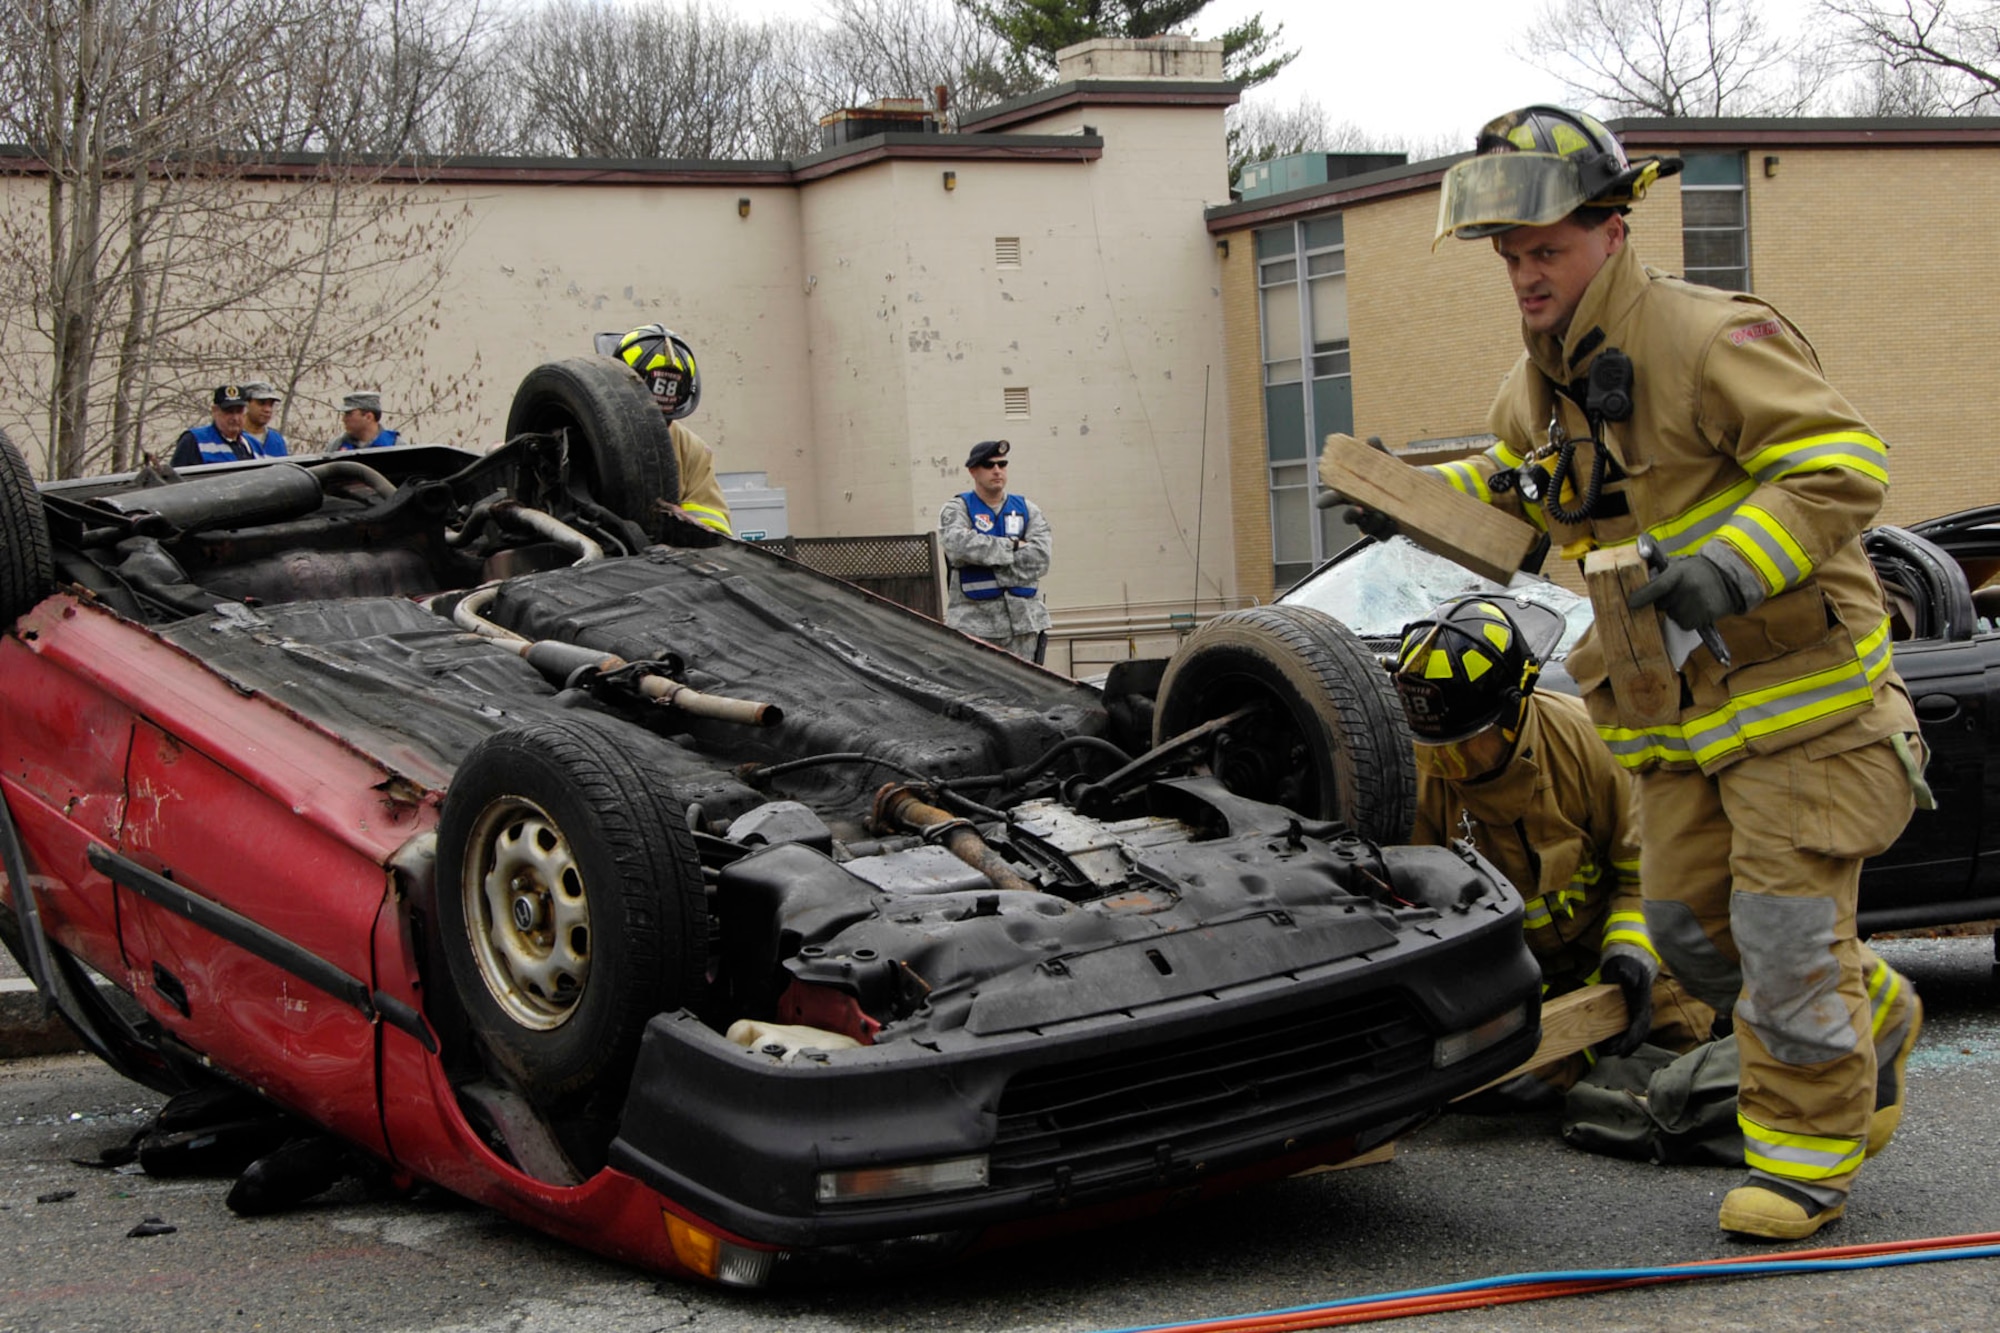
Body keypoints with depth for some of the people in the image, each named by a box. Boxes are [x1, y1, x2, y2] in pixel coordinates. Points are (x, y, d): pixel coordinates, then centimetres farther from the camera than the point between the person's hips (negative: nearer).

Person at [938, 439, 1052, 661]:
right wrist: (1013, 546, -9)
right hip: (974, 622, -3)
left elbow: (1040, 556, -2)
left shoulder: (1027, 508, 15)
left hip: (1024, 620, 3)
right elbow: (958, 545, -16)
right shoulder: (957, 508, 6)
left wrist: (986, 555, -8)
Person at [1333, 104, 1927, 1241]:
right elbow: (1517, 481, 31)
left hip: (1797, 677, -8)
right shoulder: (1540, 383, 10)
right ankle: (1871, 1021, 34)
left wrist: (1728, 567, -34)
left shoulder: (1708, 340, -17)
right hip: (1680, 698, 8)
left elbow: (1841, 465, -22)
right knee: (1692, 920, 9)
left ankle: (1808, 1151, 10)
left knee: (1784, 925, -7)